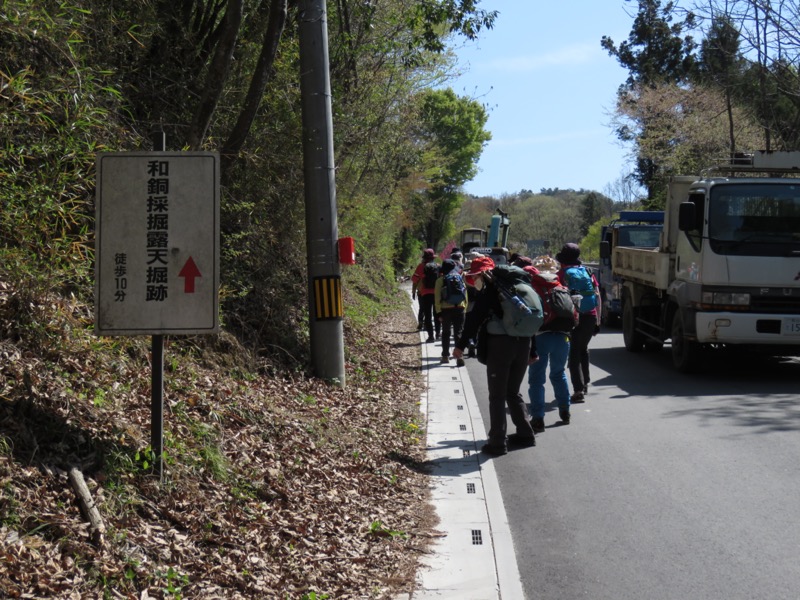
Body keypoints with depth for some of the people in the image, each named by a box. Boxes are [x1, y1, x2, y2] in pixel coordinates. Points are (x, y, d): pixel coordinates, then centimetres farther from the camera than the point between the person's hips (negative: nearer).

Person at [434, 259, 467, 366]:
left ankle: (445, 356, 17)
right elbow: (465, 295, 4)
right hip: (459, 308, 1)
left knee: (446, 333, 14)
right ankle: (459, 356, -11)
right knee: (458, 333, 1)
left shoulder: (440, 280, -2)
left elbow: (437, 297, -4)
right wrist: (464, 308, 9)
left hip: (445, 309, -1)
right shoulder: (460, 278, 4)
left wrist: (438, 312, -1)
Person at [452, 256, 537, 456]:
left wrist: (461, 344, -7)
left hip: (500, 344, -7)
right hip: (523, 343, 7)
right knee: (513, 392, 21)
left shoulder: (489, 290, -4)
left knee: (497, 396, -1)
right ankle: (525, 434, 22)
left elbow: (475, 318, -11)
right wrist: (532, 351, 26)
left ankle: (497, 442, -1)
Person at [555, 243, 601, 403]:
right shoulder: (588, 272, 10)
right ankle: (585, 384, 34)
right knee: (583, 349, 24)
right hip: (590, 317, 5)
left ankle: (579, 390, -11)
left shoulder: (562, 273, -2)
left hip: (573, 317, -4)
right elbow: (598, 297, 9)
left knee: (574, 352, -1)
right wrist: (598, 321, 14)